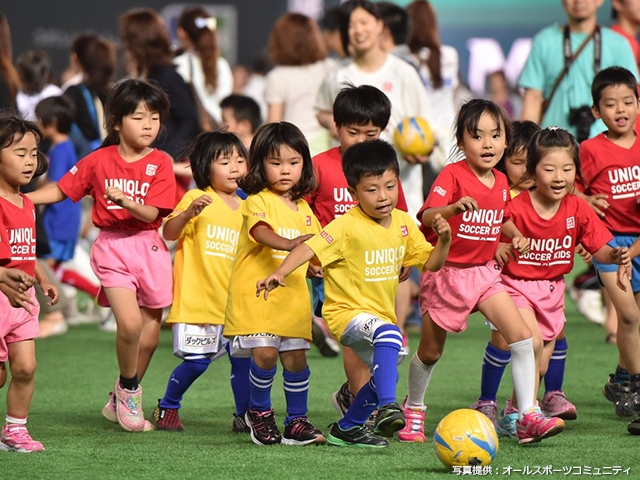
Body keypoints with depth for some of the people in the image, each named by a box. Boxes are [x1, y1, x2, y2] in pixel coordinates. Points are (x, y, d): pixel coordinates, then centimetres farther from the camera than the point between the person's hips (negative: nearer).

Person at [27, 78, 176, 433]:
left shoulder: (160, 163, -3)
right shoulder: (99, 160, -1)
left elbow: (152, 213, -12)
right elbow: (60, 190, 5)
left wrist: (127, 202, -32)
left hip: (149, 247, 2)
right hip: (112, 247, -2)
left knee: (150, 335, 7)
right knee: (130, 323, -20)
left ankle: (120, 403, 26)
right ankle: (128, 387, 7)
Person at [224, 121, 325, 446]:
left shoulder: (302, 209, 14)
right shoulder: (258, 202, -7)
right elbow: (261, 232, -26)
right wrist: (288, 245, -44)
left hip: (293, 294, 6)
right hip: (255, 292, -6)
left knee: (296, 356, 3)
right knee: (265, 353, -15)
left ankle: (297, 420, 16)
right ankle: (259, 411, 8)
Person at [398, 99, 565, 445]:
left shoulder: (500, 183, 4)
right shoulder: (452, 175, -17)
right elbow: (426, 217, -31)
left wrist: (516, 236, 4)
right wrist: (453, 207, -51)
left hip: (484, 273, 5)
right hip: (447, 273, -5)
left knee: (522, 336, -12)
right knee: (430, 352, 9)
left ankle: (528, 416, -12)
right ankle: (413, 408, 36)